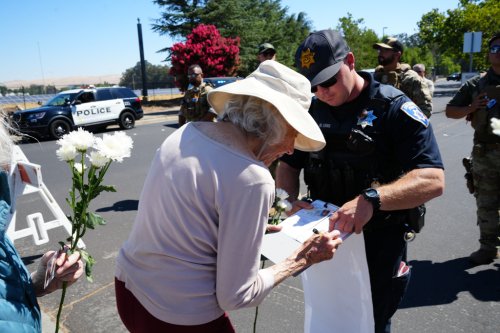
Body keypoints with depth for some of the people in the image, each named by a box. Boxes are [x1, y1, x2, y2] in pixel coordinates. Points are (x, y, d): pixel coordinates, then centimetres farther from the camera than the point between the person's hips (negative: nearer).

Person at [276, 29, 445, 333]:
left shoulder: (393, 108, -15)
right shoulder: (312, 112, 0)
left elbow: (433, 180, -23)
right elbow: (288, 165, 6)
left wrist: (371, 199, -39)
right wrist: (290, 200, -15)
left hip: (379, 243, -4)